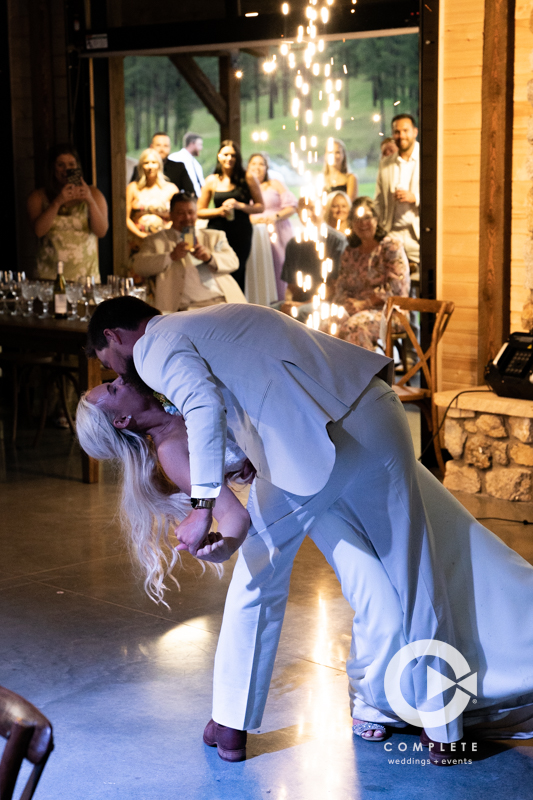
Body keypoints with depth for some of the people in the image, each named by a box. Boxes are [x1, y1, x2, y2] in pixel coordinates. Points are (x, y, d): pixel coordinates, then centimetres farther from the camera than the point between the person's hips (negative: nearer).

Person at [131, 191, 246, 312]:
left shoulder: (215, 237, 26)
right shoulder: (155, 241, 18)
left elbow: (233, 262, 12)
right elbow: (138, 266, 3)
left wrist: (210, 257, -9)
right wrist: (171, 256, -11)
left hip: (223, 301, 3)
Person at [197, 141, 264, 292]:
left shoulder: (247, 179, 5)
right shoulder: (211, 181, 8)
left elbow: (260, 207, 5)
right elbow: (200, 211, 11)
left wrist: (239, 205, -9)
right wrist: (219, 211, -6)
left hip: (241, 234, -1)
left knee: (236, 275, -4)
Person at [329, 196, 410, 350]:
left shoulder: (391, 247, 1)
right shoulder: (349, 253, 18)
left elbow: (395, 286, -9)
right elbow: (340, 289, 15)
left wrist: (365, 304, -16)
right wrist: (349, 303, -9)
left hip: (389, 311, -5)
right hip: (356, 311, 5)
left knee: (355, 325, -35)